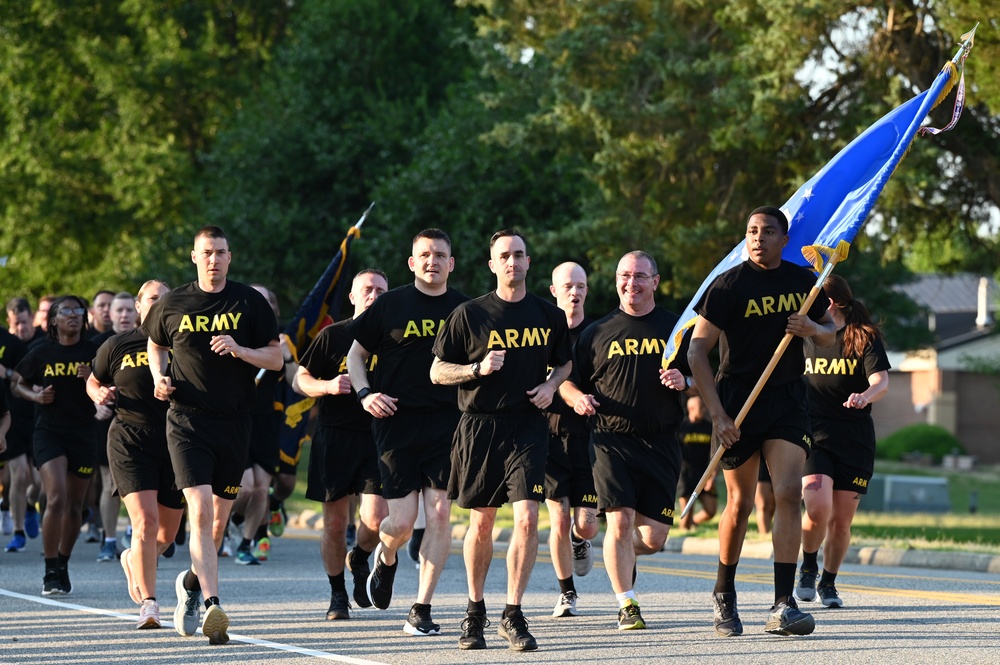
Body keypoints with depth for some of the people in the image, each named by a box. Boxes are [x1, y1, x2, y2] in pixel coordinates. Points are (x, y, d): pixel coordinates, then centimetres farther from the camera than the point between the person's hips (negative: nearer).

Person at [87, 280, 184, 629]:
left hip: (175, 440, 3)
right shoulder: (117, 346, 4)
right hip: (130, 440, -3)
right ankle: (148, 603, -13)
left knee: (167, 532, 10)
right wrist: (100, 394, -3)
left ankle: (133, 560, 44)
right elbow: (93, 382, 19)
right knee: (145, 522, -17)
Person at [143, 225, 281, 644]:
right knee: (200, 511, -17)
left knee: (219, 518, 10)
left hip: (234, 423, 2)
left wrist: (240, 350, -15)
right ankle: (213, 606, -23)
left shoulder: (250, 303, 3)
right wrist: (159, 377, 3)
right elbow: (155, 345, 23)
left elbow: (276, 358, 3)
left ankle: (193, 582, 37)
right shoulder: (172, 305, 5)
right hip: (187, 421, -2)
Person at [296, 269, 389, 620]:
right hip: (335, 436, -1)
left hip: (378, 436, 1)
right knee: (335, 523, 2)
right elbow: (301, 379, 6)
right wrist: (328, 386, -13)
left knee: (376, 519, -12)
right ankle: (338, 594, 18)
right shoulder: (333, 335, 4)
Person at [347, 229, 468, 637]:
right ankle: (385, 560, 32)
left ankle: (421, 611, 1)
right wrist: (365, 393, -5)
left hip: (447, 422, 2)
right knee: (402, 522, -5)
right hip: (397, 420, -2)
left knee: (439, 514, -6)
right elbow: (356, 352, 11)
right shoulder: (390, 305, 2)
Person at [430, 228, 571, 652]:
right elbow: (438, 371, 3)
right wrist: (478, 368, -13)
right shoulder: (468, 314, 0)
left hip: (529, 426, 1)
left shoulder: (548, 316, 8)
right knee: (482, 522, 7)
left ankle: (513, 614, -5)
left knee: (527, 517, -13)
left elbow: (566, 363, 23)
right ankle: (475, 611, 24)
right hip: (480, 426, -1)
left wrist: (550, 385, 2)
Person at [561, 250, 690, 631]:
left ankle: (622, 556, 36)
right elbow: (567, 381, 14)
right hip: (611, 440, -1)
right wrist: (577, 397, -9)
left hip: (661, 443, 1)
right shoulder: (598, 333, 10)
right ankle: (627, 605, -3)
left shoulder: (676, 328, 10)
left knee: (654, 537, 1)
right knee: (620, 520, -15)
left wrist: (683, 381, -10)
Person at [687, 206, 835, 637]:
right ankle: (724, 596, 28)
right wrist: (717, 414, -16)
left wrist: (814, 329, -7)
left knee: (788, 495, -13)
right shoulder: (729, 285, -7)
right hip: (738, 400, -2)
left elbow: (830, 336, 18)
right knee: (740, 504, 6)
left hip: (788, 400, 2)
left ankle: (783, 607, -16)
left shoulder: (802, 281, 6)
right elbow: (697, 350, -9)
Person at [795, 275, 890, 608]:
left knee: (841, 520, 2)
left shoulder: (865, 339, -2)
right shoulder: (804, 339, 8)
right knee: (817, 508, -20)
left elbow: (882, 382, -16)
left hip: (855, 442, -1)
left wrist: (866, 396, -36)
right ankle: (808, 568, 7)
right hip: (813, 437, 1)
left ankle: (828, 583, 25)